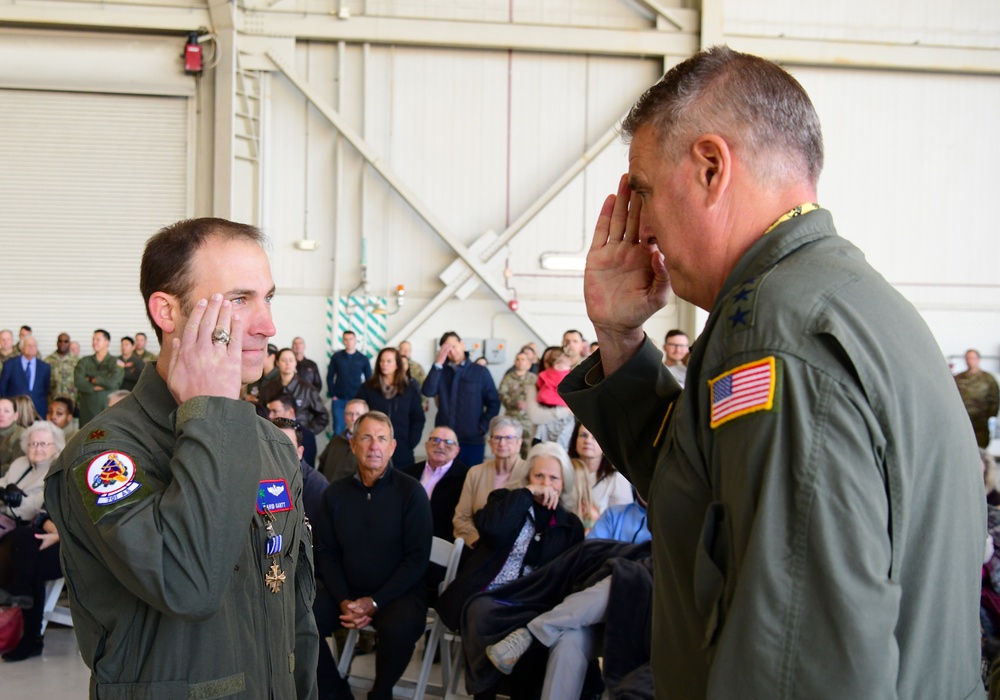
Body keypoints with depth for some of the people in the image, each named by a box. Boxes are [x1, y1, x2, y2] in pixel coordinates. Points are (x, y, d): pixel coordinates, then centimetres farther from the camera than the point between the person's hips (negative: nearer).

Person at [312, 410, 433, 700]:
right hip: (346, 591, 4)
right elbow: (325, 553, 2)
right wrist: (344, 600, -13)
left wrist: (375, 601, -17)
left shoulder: (411, 491, -8)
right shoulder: (335, 492, 4)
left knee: (399, 630, -33)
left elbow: (417, 558, -10)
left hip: (397, 592, -3)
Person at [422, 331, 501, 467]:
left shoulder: (480, 372, 3)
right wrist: (438, 363, -12)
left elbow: (493, 403, 3)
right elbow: (428, 392, -10)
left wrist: (482, 427, -7)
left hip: (473, 440, -1)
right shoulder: (441, 372, 8)